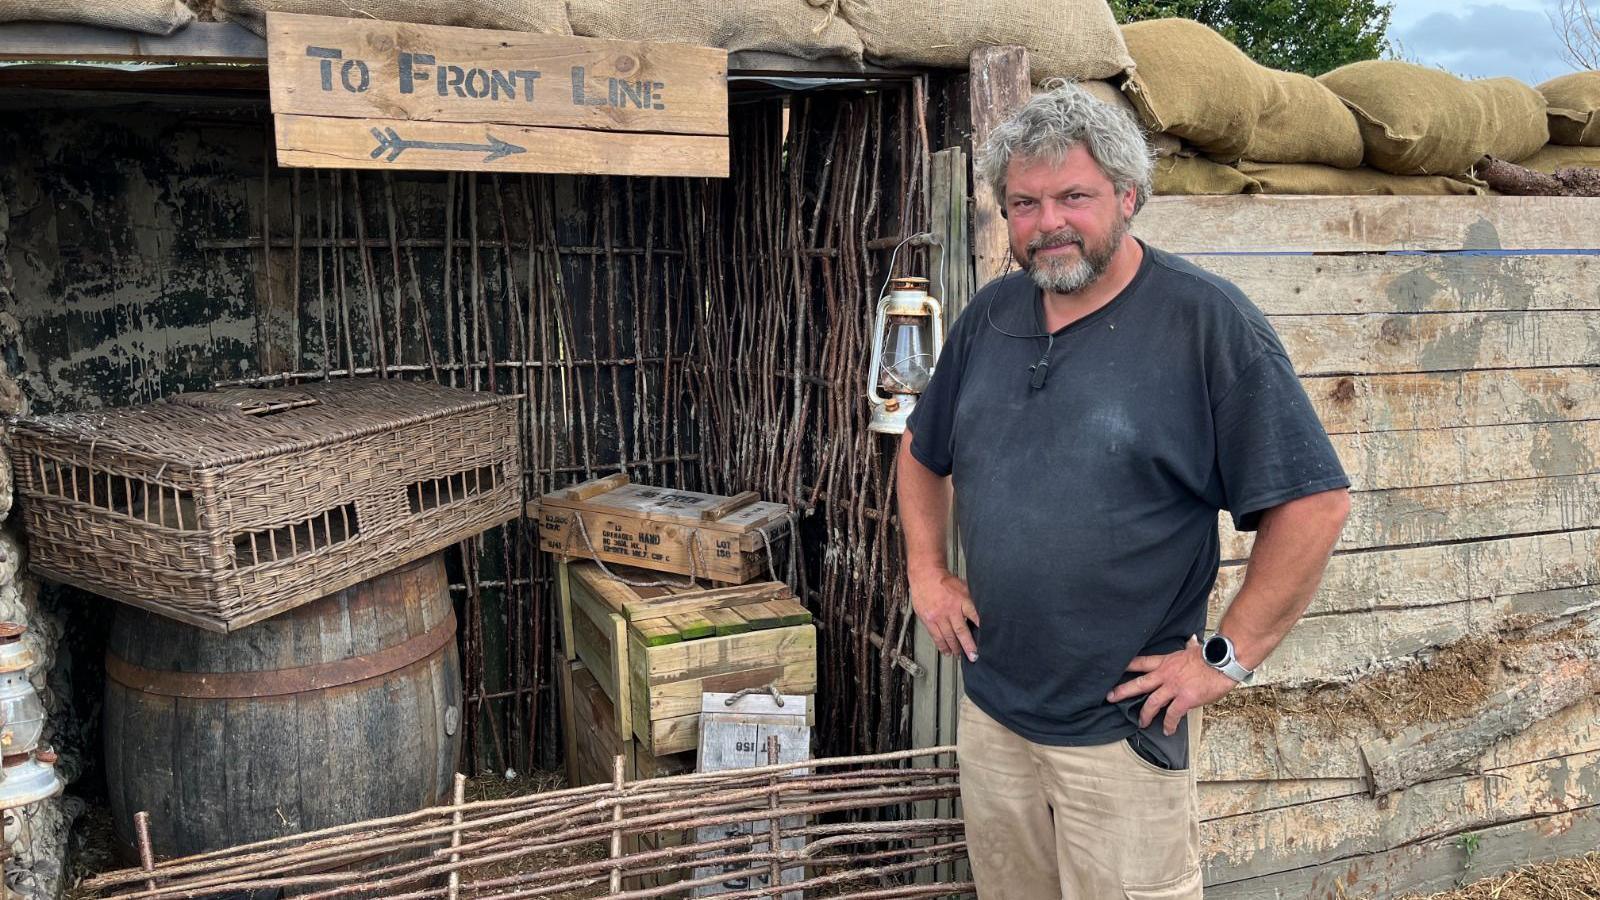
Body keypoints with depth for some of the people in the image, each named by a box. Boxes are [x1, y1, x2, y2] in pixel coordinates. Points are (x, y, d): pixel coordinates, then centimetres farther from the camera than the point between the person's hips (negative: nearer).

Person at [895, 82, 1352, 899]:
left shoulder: (1206, 320, -14)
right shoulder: (991, 314, 5)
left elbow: (1313, 503, -15)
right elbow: (923, 450, 20)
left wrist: (1226, 657, -14)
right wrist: (925, 572, 10)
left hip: (1121, 730, -5)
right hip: (989, 710, 6)